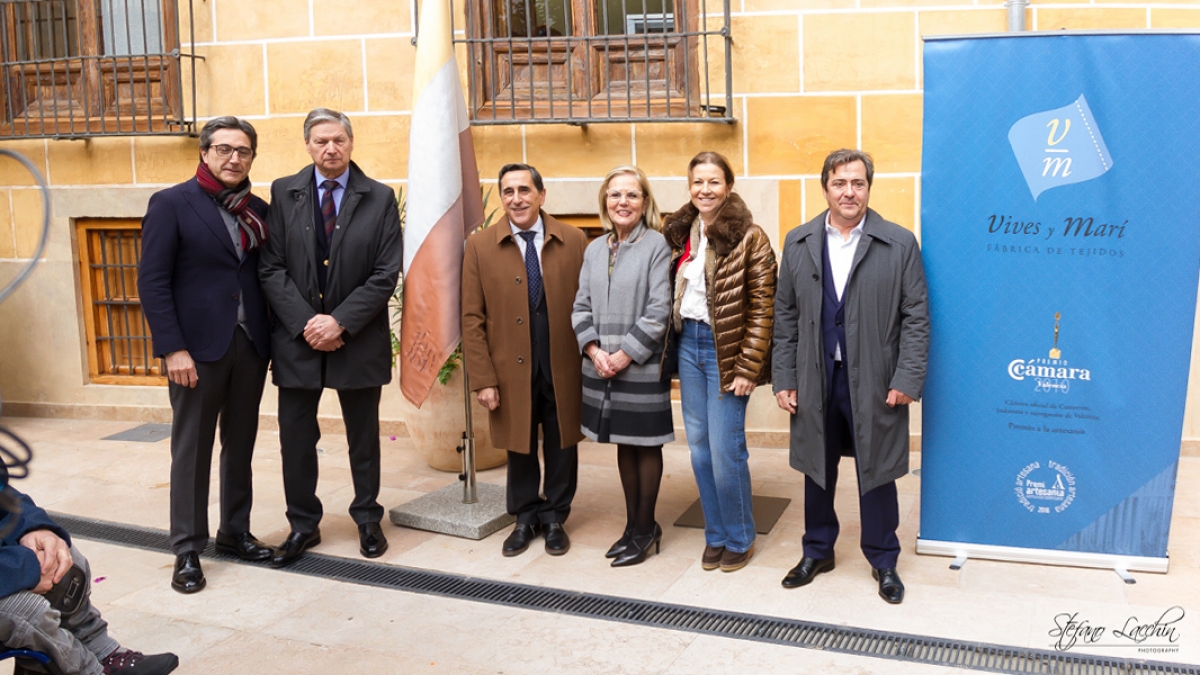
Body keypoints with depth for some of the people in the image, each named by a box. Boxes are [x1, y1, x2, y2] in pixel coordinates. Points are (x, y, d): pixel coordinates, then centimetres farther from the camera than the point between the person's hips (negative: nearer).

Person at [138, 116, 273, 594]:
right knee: (191, 450, 3)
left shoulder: (257, 210, 9)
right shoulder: (171, 204, -4)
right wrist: (173, 349, -15)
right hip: (197, 347, -4)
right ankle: (187, 551, 13)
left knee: (241, 446, 13)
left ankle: (235, 532, 27)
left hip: (251, 344, 5)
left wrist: (274, 338, -2)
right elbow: (153, 281, -9)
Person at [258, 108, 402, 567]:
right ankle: (303, 525, 23)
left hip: (358, 340, -1)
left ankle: (368, 521, 28)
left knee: (364, 438, 12)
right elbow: (272, 268, -2)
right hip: (297, 338, 1)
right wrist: (306, 323, -13)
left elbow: (386, 274, -7)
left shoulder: (380, 199, -2)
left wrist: (340, 322, -15)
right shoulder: (283, 194, 2)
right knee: (295, 438, 7)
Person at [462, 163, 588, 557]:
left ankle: (554, 518, 31)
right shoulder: (480, 246, -2)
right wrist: (483, 379, -8)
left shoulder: (573, 242, -1)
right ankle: (526, 518, 32)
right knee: (519, 446, 13)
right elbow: (472, 318, -3)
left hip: (563, 369, 0)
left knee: (561, 446, 12)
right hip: (511, 370, 0)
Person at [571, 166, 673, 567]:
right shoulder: (594, 250, 9)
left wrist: (625, 355, -15)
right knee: (623, 445, 14)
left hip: (642, 367, -5)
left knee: (646, 446, 7)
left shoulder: (656, 246, -8)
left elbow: (658, 311, -13)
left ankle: (646, 528, 18)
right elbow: (582, 307, 8)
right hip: (603, 366, 5)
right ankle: (632, 525, 26)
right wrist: (594, 351, -7)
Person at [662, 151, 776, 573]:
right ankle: (715, 534, 25)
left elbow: (762, 309, -11)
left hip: (725, 350, -6)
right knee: (699, 446, 10)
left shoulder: (749, 238, -10)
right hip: (687, 344, 6)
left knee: (726, 450, -3)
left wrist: (748, 368, -15)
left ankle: (740, 539, 17)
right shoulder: (679, 234, 7)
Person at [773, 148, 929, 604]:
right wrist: (784, 379, 2)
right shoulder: (798, 243, 5)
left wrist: (907, 379, -10)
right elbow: (785, 316, 6)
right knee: (816, 469, 14)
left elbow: (916, 317, -3)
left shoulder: (900, 244, -2)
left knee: (876, 473, 8)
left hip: (874, 383, -2)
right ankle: (818, 551, 33)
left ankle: (883, 561, 26)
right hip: (815, 381, 3)